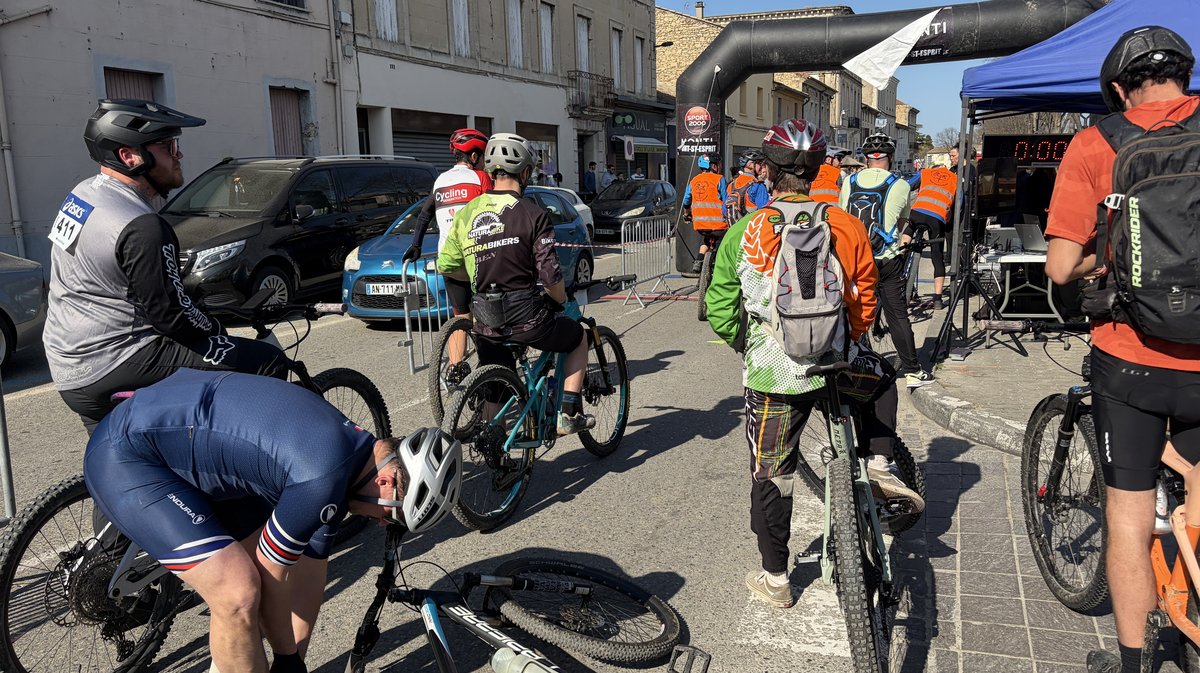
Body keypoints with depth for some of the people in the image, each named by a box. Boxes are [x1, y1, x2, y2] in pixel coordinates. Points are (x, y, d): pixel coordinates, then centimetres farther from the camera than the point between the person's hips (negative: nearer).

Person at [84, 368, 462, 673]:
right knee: (239, 593, -16)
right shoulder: (324, 476, -29)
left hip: (190, 449, 9)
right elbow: (271, 575, -13)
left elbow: (309, 570, 9)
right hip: (125, 456, -9)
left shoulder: (345, 447, -1)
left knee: (272, 571, 10)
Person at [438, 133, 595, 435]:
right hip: (528, 319, -4)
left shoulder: (467, 213, 5)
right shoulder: (532, 214, -10)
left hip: (486, 323, 4)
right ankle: (569, 415, 21)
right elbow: (550, 277, -13)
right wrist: (562, 301, 8)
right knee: (578, 337, 24)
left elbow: (446, 266, 10)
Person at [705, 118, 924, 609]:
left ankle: (775, 579, 26)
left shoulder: (743, 234, -7)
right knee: (882, 376, 35)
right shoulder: (847, 227, -3)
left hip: (771, 377, -1)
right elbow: (864, 304, 6)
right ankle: (881, 466, 20)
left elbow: (719, 313, -2)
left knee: (771, 477, 14)